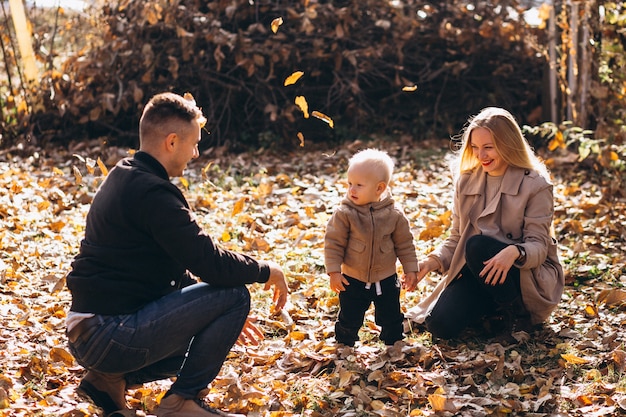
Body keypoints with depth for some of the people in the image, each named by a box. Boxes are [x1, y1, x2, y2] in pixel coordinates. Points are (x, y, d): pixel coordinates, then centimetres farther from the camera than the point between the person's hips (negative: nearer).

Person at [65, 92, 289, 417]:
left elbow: (174, 268, 20)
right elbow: (210, 263, -21)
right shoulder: (152, 192, -18)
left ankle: (113, 379, 13)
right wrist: (266, 271, -2)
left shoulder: (124, 178, 14)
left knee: (207, 341, 27)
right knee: (235, 295, -9)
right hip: (109, 337, -10)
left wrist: (225, 318, 18)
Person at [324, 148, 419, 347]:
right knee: (349, 320, 8)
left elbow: (404, 244, 0)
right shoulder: (344, 214, -15)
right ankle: (343, 346, 30)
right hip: (353, 279, -1)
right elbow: (333, 243, -10)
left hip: (386, 279, 1)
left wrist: (411, 269, 2)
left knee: (391, 319, 14)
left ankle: (395, 344, 35)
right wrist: (333, 271, -13)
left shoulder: (394, 215, -10)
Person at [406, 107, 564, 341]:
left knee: (478, 246, -33)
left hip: (528, 276, -4)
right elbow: (457, 238, 6)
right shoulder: (466, 181, 4)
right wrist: (434, 261, -15)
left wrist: (514, 252, -39)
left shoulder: (535, 185, -10)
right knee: (440, 325, -20)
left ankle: (518, 314, -12)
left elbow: (539, 246, -15)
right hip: (477, 273, 4)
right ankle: (492, 312, 10)